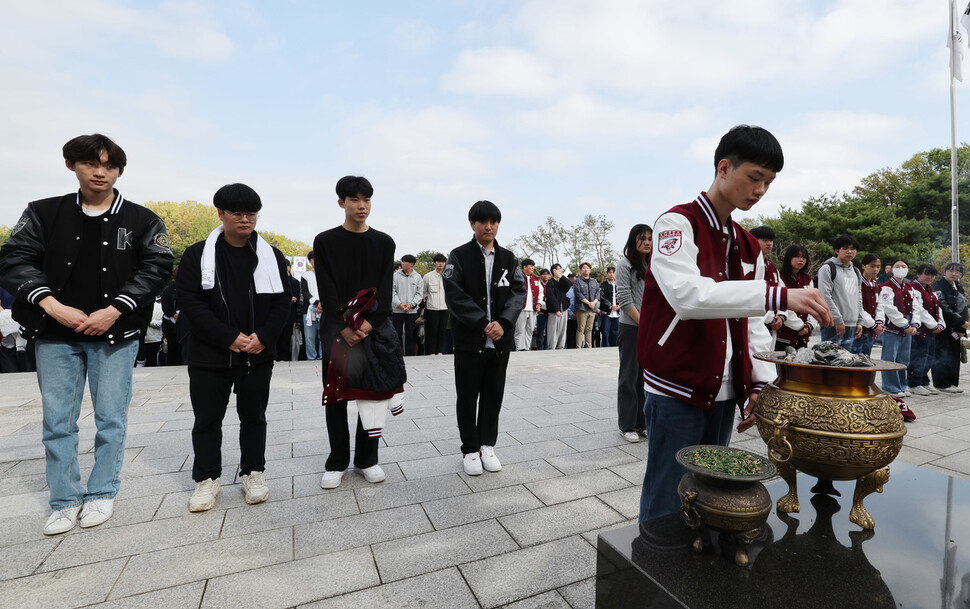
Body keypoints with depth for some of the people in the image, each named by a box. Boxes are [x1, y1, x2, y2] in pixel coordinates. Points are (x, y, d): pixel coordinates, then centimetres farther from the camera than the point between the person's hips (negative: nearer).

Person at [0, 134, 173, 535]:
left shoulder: (142, 221, 1)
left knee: (111, 419, 4)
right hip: (56, 335, 2)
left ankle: (102, 493, 21)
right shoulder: (44, 213, 7)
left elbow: (156, 268, -4)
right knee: (57, 421, 8)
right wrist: (52, 306, -11)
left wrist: (113, 311, -12)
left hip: (115, 334, -2)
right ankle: (65, 501, 23)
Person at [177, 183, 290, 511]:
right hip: (209, 357, -1)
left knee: (254, 417, 12)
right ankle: (208, 478, 27)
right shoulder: (197, 254, 0)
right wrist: (229, 337, -16)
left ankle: (253, 474, 27)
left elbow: (282, 301, 2)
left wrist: (263, 337, -12)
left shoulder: (271, 256, 5)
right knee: (207, 420, 10)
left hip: (258, 356, 1)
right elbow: (190, 301, -8)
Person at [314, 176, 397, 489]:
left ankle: (367, 459, 19)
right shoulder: (325, 241, 4)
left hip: (374, 327, 1)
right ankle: (337, 463, 18)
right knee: (336, 395, 3)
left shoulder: (384, 242, 8)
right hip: (336, 328, -1)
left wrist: (369, 323, -14)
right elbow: (327, 291, -4)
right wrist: (345, 328, -14)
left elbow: (385, 289, 0)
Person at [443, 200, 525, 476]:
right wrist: (483, 323, -18)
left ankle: (487, 445, 28)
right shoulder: (458, 256, -1)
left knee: (494, 395, 12)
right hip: (469, 339, -3)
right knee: (468, 396, 7)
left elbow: (519, 292, 0)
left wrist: (503, 322, -16)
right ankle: (470, 449, 23)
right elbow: (455, 295, -11)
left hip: (500, 340, 3)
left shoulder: (508, 258, 9)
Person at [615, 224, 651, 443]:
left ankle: (642, 423, 22)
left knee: (646, 377, 10)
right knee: (629, 377, 2)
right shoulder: (625, 265, -5)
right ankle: (627, 426, 12)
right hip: (631, 328, -6)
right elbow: (625, 300, -11)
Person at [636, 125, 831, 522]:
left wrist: (761, 382, 1)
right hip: (677, 393, -7)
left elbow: (752, 323, 13)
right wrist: (778, 296, -32)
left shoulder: (748, 247, 14)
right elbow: (687, 295, -28)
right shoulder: (678, 223, -10)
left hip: (724, 396, 7)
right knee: (666, 508, 4)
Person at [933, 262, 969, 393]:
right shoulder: (939, 286, -10)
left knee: (954, 356, 10)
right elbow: (943, 309, -16)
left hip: (955, 329, 8)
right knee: (942, 355, -6)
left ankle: (951, 383, 18)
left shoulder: (959, 289, 15)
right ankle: (942, 384, 0)